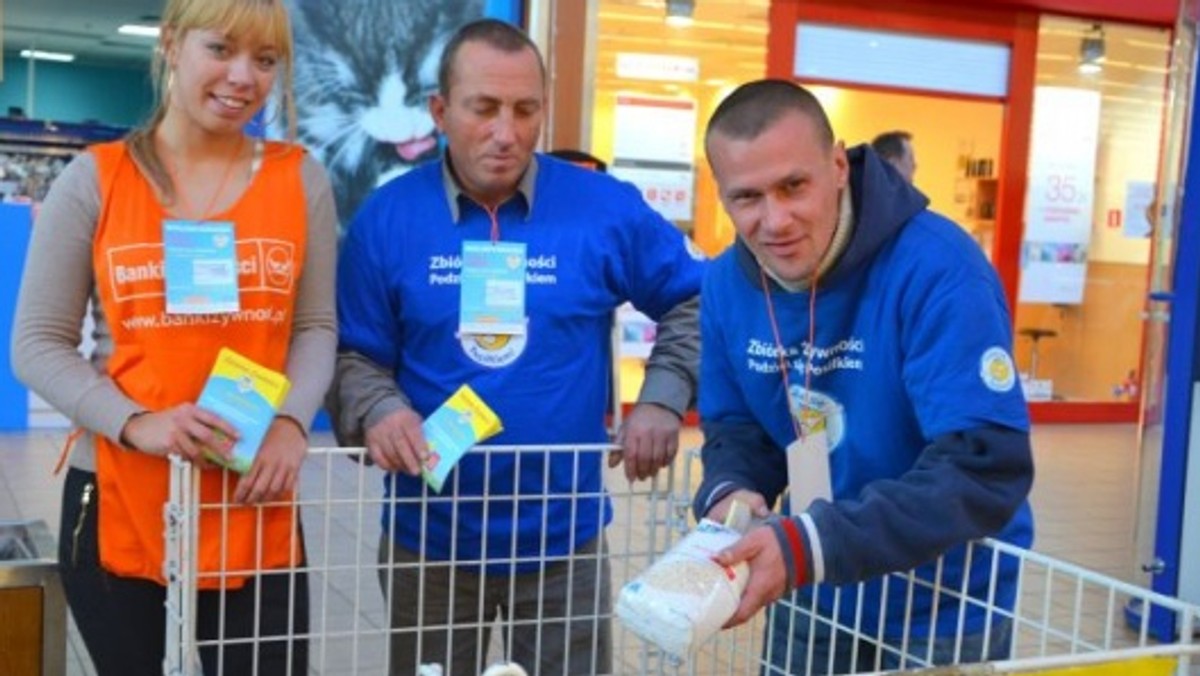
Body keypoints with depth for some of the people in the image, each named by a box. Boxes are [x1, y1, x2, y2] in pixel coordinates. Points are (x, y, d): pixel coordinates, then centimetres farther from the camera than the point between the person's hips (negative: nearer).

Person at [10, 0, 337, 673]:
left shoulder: (301, 179, 4)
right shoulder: (94, 179, -1)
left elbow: (316, 327, 5)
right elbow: (39, 345, -1)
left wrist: (291, 422, -14)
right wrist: (135, 423, -16)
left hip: (254, 505, 1)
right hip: (119, 500, 0)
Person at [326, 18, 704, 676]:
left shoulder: (605, 207, -5)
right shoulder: (387, 216, -4)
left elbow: (694, 301, 5)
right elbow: (353, 356, -1)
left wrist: (662, 400, -8)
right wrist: (378, 410, -22)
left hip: (564, 537, 0)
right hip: (429, 538, 0)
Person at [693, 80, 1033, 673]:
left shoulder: (937, 267, -25)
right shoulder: (726, 282, -6)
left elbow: (987, 471, -30)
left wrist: (808, 547, -39)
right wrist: (729, 493, -18)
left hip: (942, 619, -5)